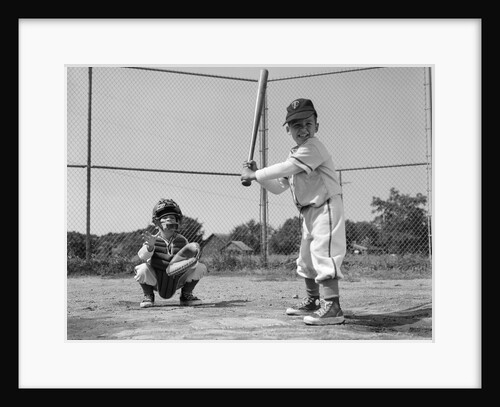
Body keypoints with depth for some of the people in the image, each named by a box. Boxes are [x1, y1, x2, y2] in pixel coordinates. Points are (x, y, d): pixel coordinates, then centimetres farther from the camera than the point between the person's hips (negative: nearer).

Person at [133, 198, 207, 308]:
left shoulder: (182, 241, -2)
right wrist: (150, 246, -48)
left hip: (176, 281, 2)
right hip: (156, 282, -2)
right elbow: (143, 257, -27)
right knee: (142, 269, -32)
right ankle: (148, 296, 0)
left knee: (201, 267, -13)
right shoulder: (152, 239, -10)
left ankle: (186, 295, 9)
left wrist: (195, 254, -26)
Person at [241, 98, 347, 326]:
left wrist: (254, 175, -16)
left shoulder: (313, 147, -16)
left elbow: (284, 168, -25)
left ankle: (332, 307, -25)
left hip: (326, 207, -10)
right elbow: (278, 187, 17)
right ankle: (312, 301, 35)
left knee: (323, 254, -21)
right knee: (306, 258, 20)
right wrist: (256, 175, 4)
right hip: (309, 213, 10)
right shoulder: (295, 155, 14)